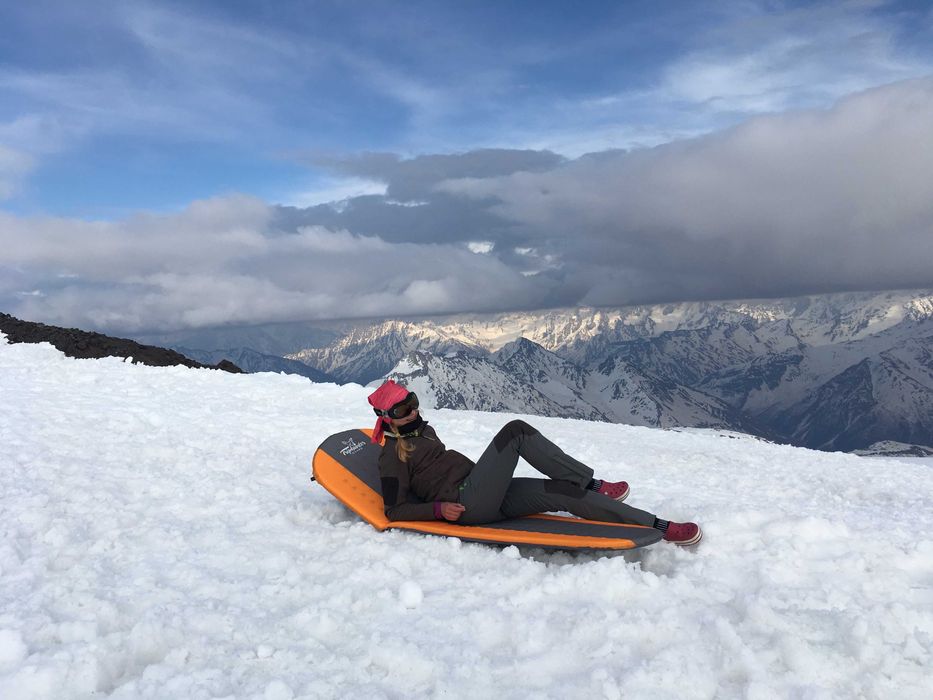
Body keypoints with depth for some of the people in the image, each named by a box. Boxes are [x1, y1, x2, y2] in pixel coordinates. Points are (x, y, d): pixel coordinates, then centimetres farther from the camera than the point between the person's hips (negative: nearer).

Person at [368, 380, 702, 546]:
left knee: (564, 493, -12)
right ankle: (593, 484, -10)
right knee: (516, 431, -18)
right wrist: (439, 508, -16)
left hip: (489, 498, 8)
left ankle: (657, 525, -15)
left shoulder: (422, 429, 24)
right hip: (467, 505, -8)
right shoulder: (393, 455, -1)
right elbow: (396, 510, -5)